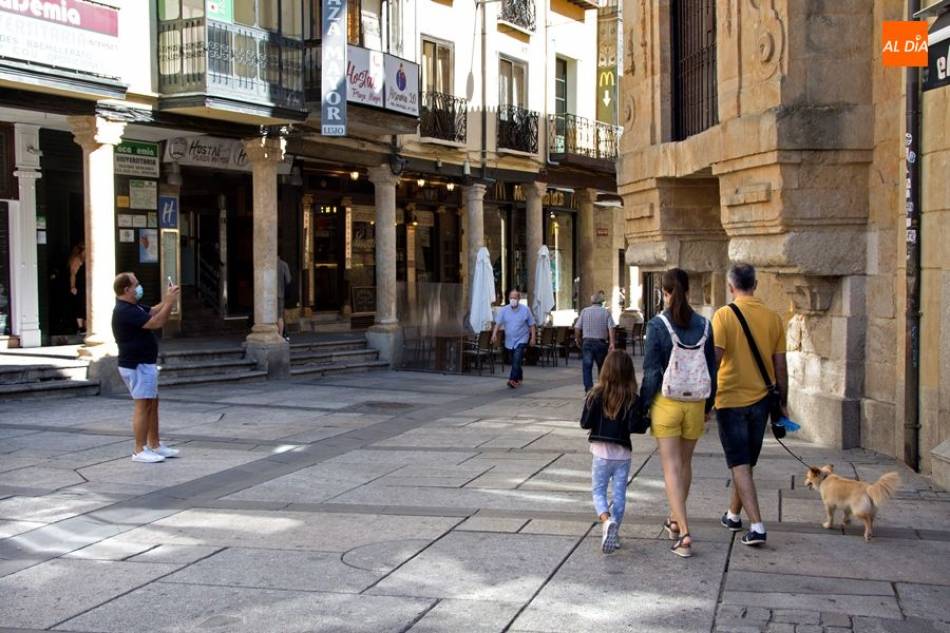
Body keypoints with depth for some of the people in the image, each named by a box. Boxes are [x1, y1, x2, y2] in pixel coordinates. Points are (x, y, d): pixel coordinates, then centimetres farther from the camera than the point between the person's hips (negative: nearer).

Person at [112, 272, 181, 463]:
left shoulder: (133, 307, 14)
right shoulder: (125, 311, -20)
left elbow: (153, 312, 20)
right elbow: (156, 322, -23)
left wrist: (167, 300, 4)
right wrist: (170, 302, -16)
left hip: (145, 363, 11)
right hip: (137, 365, -11)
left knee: (153, 404, 13)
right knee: (143, 405, -8)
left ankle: (154, 445, 20)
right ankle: (139, 450, -4)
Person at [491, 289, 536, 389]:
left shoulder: (525, 310, -5)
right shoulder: (504, 310, 0)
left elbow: (531, 325, 0)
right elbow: (498, 323, -3)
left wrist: (533, 337, -4)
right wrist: (494, 334, -18)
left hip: (521, 340, -4)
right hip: (509, 340, 4)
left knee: (517, 360, -18)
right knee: (514, 361, 14)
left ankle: (513, 380, -22)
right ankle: (519, 378, 33)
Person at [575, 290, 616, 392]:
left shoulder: (584, 311, 3)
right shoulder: (606, 312, 0)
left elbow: (577, 328, 0)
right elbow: (611, 328, -10)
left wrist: (578, 340, 14)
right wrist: (611, 343, -12)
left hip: (587, 342, 0)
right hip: (601, 342, 0)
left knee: (587, 366, -1)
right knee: (602, 367, 15)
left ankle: (588, 388, -12)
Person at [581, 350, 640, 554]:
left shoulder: (596, 395, -7)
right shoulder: (632, 399, -9)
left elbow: (585, 423, -7)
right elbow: (633, 425, -15)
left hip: (600, 451, 0)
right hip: (622, 453, 0)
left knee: (598, 491, 8)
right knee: (619, 494, 11)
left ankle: (606, 521, -19)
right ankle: (614, 533, 12)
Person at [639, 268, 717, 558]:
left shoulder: (657, 325, -11)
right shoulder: (703, 325, 0)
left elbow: (651, 370, -11)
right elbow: (711, 369, 6)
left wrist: (644, 404, -1)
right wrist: (708, 405, 17)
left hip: (666, 403, -4)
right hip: (695, 404, 4)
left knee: (671, 467, -2)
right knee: (685, 463, 19)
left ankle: (683, 534, -10)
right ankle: (676, 520, 36)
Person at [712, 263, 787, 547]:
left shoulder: (724, 315, -11)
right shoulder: (773, 318, 0)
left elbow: (714, 358, -17)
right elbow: (780, 366, 3)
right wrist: (783, 403, 13)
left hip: (730, 399, -4)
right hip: (760, 399, 4)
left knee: (740, 465, 0)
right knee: (746, 462, 19)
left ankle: (757, 526, -9)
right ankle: (733, 514, 35)